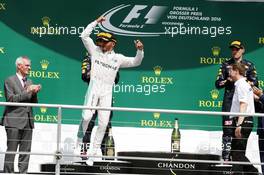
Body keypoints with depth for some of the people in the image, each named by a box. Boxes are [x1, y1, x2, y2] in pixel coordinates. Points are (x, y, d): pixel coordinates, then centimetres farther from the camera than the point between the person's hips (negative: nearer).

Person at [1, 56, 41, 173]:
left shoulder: (29, 82, 18)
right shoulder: (10, 81, -2)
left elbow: (34, 102, 17)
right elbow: (11, 99, -13)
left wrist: (34, 93, -3)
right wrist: (27, 91, -15)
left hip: (27, 121, 6)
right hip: (14, 121, -6)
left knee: (26, 151, 5)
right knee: (11, 150, -4)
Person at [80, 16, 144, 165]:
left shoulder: (118, 58, 12)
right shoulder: (95, 50, 10)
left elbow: (136, 62, 10)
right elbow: (84, 35, 4)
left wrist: (140, 50, -8)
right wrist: (96, 22, 1)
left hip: (107, 92, 2)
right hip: (94, 88, -2)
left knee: (103, 123, -2)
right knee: (87, 116, -20)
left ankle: (93, 153, 5)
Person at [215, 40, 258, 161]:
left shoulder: (249, 65, 12)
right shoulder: (225, 65, 14)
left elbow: (255, 83, 5)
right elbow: (218, 83, 8)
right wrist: (228, 80, -8)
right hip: (229, 100, 0)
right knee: (228, 128, -7)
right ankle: (226, 157, -8)